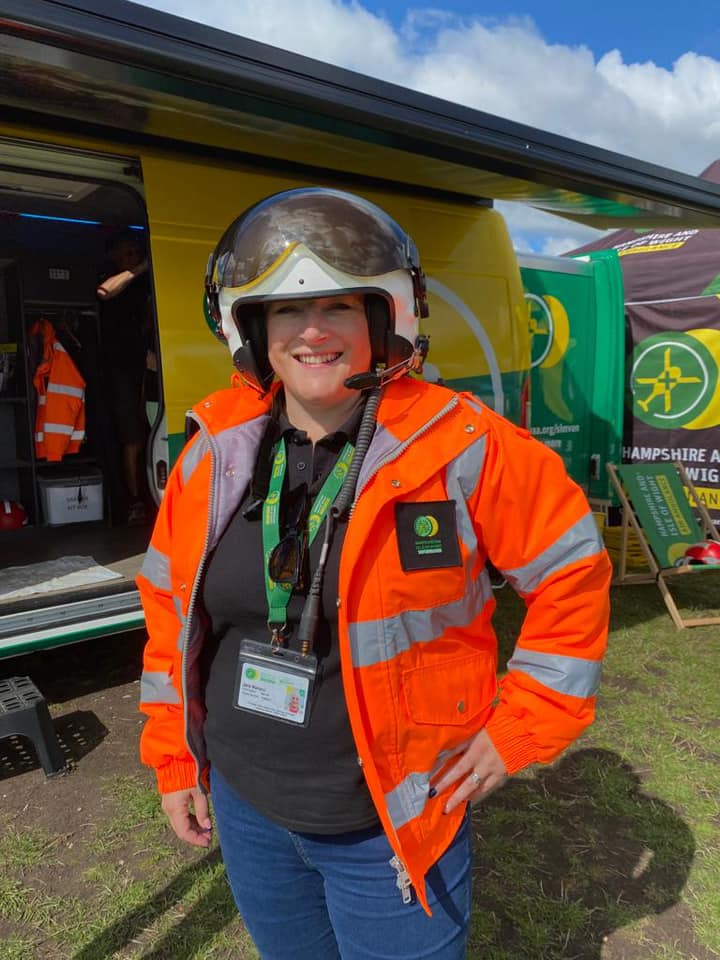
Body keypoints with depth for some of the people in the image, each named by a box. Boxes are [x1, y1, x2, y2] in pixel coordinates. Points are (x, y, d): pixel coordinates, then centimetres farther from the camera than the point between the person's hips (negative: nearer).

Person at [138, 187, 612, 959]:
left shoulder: (459, 446, -17)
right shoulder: (215, 451, -6)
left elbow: (572, 571, -8)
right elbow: (171, 605, 4)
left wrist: (520, 727, -7)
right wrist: (171, 756, 8)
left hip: (391, 823, -4)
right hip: (242, 805, 5)